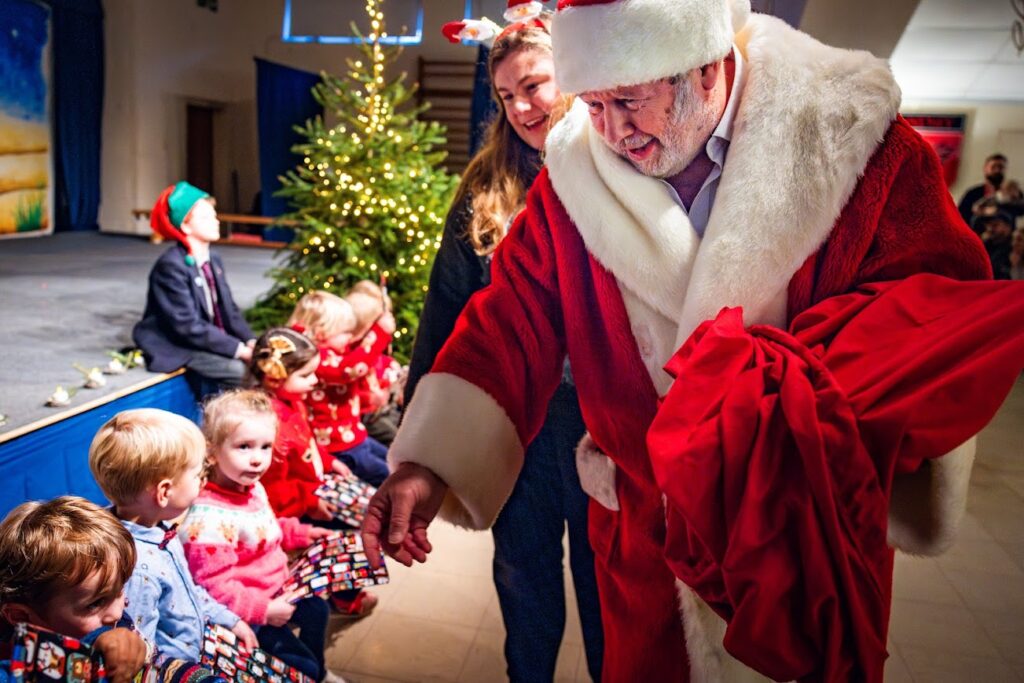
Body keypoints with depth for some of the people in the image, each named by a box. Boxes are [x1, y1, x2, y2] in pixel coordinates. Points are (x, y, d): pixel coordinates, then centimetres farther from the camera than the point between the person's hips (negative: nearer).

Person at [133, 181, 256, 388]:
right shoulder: (171, 266, -18)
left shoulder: (213, 260, 7)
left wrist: (250, 341, -10)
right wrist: (239, 349, -25)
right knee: (243, 370, -26)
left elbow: (228, 309, 8)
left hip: (210, 340, 8)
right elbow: (188, 326, -23)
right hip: (177, 347, -7)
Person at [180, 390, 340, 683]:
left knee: (317, 609, 26)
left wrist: (300, 533, 9)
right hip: (246, 612, -9)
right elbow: (215, 586, -31)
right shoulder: (209, 518, -34)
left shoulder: (253, 487, -5)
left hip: (274, 588, 9)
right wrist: (263, 609, -29)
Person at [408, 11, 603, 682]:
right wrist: (420, 412, 5)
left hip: (603, 417, -2)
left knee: (603, 576, 16)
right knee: (523, 576, 20)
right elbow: (447, 303, 5)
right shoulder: (486, 186, 3)